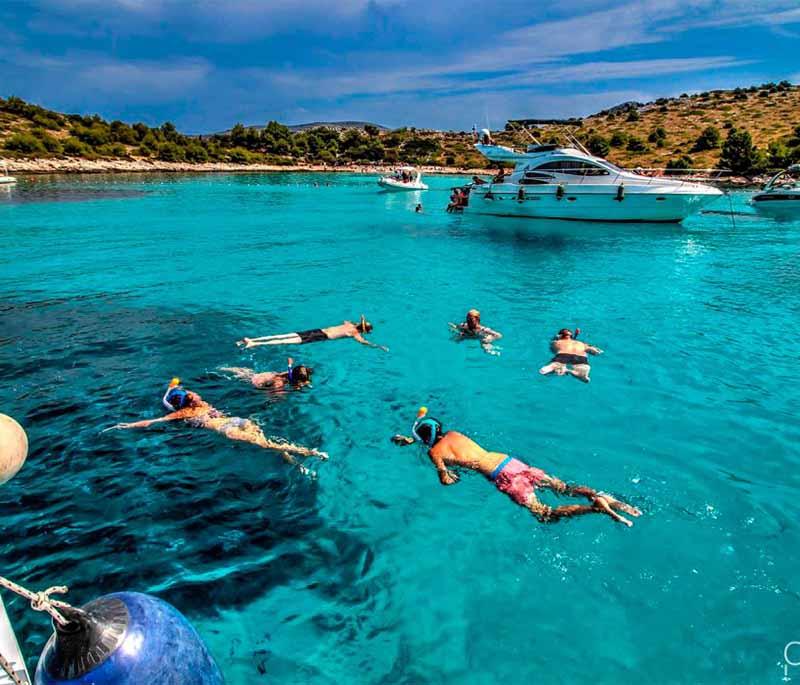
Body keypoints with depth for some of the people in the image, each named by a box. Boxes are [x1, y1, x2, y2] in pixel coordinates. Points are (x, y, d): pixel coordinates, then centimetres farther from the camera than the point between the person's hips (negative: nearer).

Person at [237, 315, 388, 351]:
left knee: (284, 336, -1)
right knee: (287, 342, -15)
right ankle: (254, 344, -23)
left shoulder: (350, 324, 20)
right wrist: (379, 347, -9)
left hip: (318, 330, 6)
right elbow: (364, 342, -18)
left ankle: (251, 339, -5)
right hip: (321, 337, -6)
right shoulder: (356, 333, -2)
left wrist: (358, 323, 45)